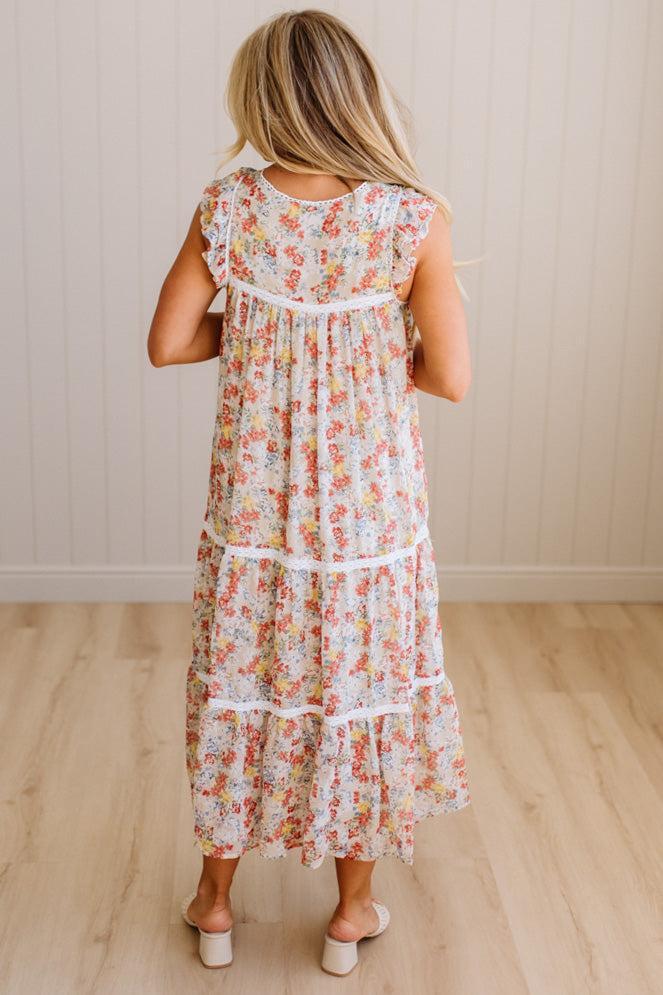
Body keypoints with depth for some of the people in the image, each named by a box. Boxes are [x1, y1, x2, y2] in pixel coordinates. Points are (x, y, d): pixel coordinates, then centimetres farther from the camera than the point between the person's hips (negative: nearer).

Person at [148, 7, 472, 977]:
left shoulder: (227, 207, -11)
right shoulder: (416, 217, -16)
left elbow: (167, 343, -3)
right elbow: (452, 378, -12)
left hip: (256, 502, 2)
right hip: (369, 502, -1)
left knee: (243, 680, 18)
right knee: (362, 679, 16)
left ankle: (215, 901, 35)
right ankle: (353, 911, 33)